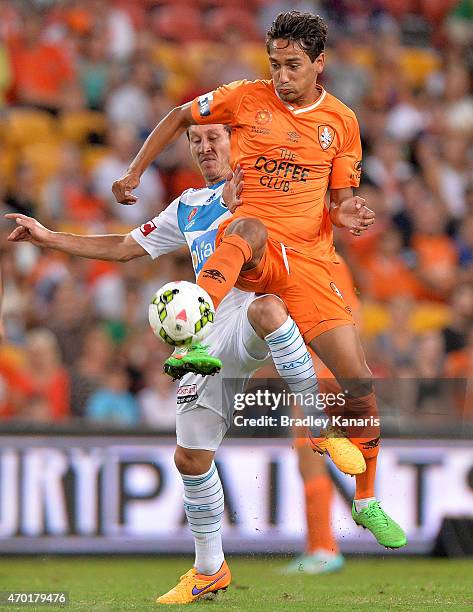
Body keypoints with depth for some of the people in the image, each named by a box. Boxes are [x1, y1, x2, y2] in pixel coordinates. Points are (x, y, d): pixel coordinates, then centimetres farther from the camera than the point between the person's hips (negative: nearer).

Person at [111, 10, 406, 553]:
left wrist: (345, 212, -8)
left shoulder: (342, 122, 9)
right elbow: (180, 117, 18)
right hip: (245, 247, -2)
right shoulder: (247, 99, 4)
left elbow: (340, 199, 16)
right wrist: (134, 172, 11)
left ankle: (367, 502, 15)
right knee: (251, 227, -43)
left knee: (359, 383, -6)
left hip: (307, 256, 3)